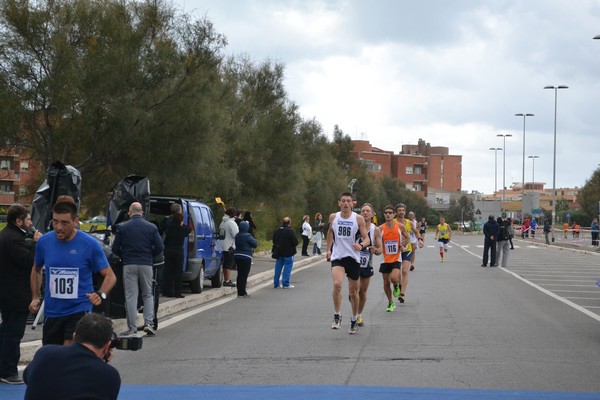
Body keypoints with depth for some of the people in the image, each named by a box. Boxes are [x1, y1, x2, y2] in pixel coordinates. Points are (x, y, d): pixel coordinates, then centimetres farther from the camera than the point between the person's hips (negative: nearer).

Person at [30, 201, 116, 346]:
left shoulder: (90, 244, -10)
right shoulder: (44, 242, -1)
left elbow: (110, 276, -5)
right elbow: (36, 270, 19)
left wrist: (101, 294, -24)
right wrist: (35, 297, 9)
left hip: (79, 311, -4)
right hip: (52, 312, 4)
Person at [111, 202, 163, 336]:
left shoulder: (122, 227, -1)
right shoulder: (151, 227, 1)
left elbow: (115, 248, -1)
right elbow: (159, 247, -1)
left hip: (129, 265, -1)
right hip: (146, 265, 1)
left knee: (130, 296, 2)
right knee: (148, 295, 12)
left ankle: (132, 328, 1)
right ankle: (148, 323, -1)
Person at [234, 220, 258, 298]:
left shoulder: (237, 236, 7)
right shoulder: (247, 236, -15)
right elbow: (255, 244, -14)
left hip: (237, 256, 7)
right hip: (246, 257, -7)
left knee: (240, 274, 12)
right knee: (244, 275, -3)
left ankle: (240, 292, 16)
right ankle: (242, 293, -3)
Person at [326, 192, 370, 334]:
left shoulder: (358, 218, -6)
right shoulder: (333, 217, 2)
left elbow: (367, 239, -6)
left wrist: (361, 245, -27)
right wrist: (328, 249, 18)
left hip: (353, 257, 0)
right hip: (337, 257, 0)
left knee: (353, 291, 9)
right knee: (337, 284, -24)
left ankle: (354, 320, 29)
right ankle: (337, 316, -12)